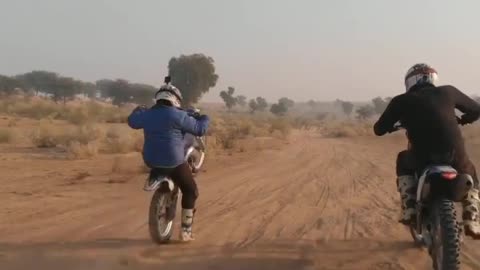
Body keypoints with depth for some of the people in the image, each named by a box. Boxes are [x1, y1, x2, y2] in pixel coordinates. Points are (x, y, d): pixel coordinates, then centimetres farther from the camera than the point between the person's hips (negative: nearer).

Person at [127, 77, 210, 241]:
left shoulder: (147, 114, 3)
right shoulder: (177, 115, -15)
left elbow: (132, 121, 24)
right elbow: (199, 129, -10)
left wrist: (139, 110, 44)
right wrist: (204, 118, 12)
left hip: (151, 161, 5)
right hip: (174, 163, -5)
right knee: (191, 192, 12)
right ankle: (186, 231, 11)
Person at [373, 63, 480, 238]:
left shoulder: (402, 101, 9)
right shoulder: (448, 92, 15)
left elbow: (379, 129, 14)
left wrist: (391, 127, 37)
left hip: (422, 159, -1)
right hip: (455, 156, 1)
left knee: (403, 161, 33)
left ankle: (408, 210, 18)